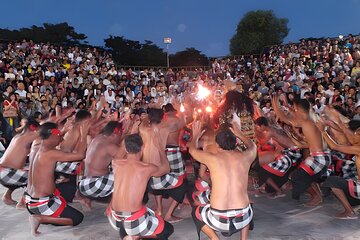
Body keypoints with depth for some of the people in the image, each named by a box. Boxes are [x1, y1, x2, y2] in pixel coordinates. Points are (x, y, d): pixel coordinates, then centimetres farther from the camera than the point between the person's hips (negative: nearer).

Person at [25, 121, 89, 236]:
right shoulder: (50, 153, -24)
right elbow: (80, 155, -24)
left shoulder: (39, 149, 3)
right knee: (78, 218, 2)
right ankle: (41, 218, -8)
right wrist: (83, 134, -13)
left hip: (30, 199, 9)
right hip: (41, 204, -9)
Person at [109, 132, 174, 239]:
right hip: (134, 222, -5)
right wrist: (160, 147, 20)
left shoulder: (116, 163, -2)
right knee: (168, 229, 19)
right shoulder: (146, 168, -11)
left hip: (115, 219, 5)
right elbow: (166, 168, 11)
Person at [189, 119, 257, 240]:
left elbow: (192, 150, 18)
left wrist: (196, 136, 36)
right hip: (243, 219, 3)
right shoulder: (245, 157, 2)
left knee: (196, 212, 29)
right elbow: (253, 146, 28)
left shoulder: (212, 158, -4)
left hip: (219, 219, -3)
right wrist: (239, 134, 40)